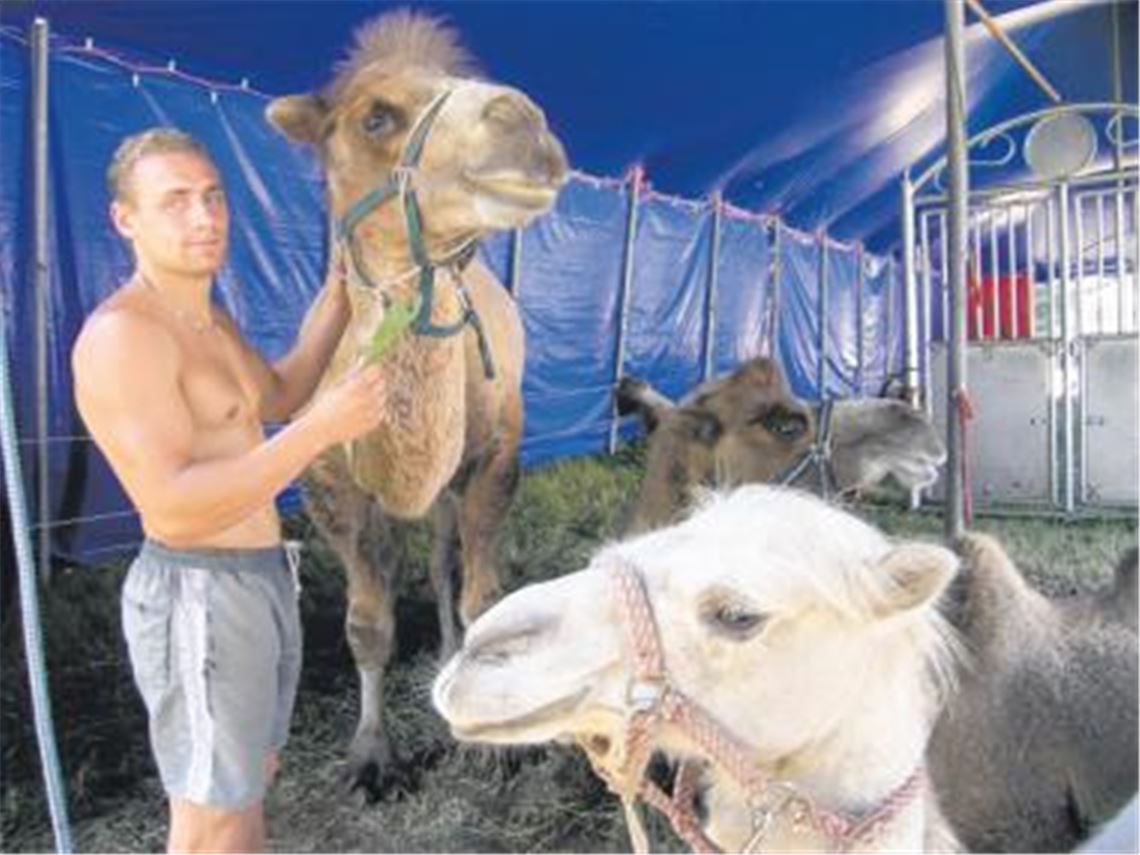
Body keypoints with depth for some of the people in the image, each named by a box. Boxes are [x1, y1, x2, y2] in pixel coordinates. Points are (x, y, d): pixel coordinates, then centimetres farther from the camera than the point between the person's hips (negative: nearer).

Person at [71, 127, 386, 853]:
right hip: (199, 597, -9)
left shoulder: (208, 317, 9)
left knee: (251, 778, 24)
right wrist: (323, 428, -32)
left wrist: (342, 286, 18)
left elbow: (280, 394, 23)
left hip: (262, 577, 10)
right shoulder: (122, 333, -21)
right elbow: (172, 508, -29)